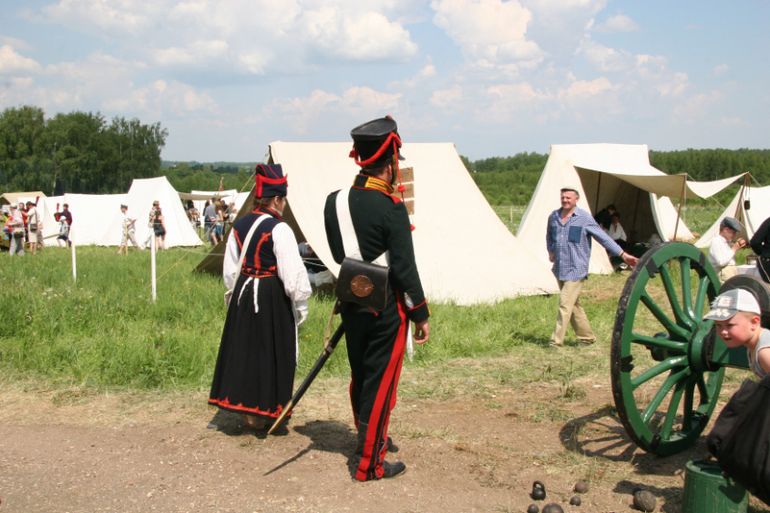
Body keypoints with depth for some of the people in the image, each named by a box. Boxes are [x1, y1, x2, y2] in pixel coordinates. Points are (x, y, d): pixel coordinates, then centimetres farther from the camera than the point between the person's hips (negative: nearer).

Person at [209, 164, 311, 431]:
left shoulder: (239, 226, 4)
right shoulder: (279, 229, -15)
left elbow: (229, 269, 11)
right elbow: (292, 271, -15)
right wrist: (300, 303, -6)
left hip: (243, 293, 6)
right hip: (273, 298, -6)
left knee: (245, 348, 14)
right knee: (272, 352, 6)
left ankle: (246, 407, 23)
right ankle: (266, 411, 14)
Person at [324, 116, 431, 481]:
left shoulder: (334, 202, 1)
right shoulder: (391, 209, -19)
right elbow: (405, 269, -17)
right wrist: (421, 315, -8)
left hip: (352, 305, 7)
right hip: (386, 311, -7)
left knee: (360, 377, 21)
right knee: (381, 383, 4)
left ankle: (370, 438, 41)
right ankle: (369, 463, 12)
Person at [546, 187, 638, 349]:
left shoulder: (585, 218, -6)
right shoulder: (554, 216, 8)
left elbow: (603, 237, -3)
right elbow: (549, 235, 28)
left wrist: (623, 254, -5)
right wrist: (550, 251, 13)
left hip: (575, 270, -6)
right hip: (559, 269, 6)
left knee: (565, 305, -12)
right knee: (574, 305, 13)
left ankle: (556, 341, -8)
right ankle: (587, 336, 27)